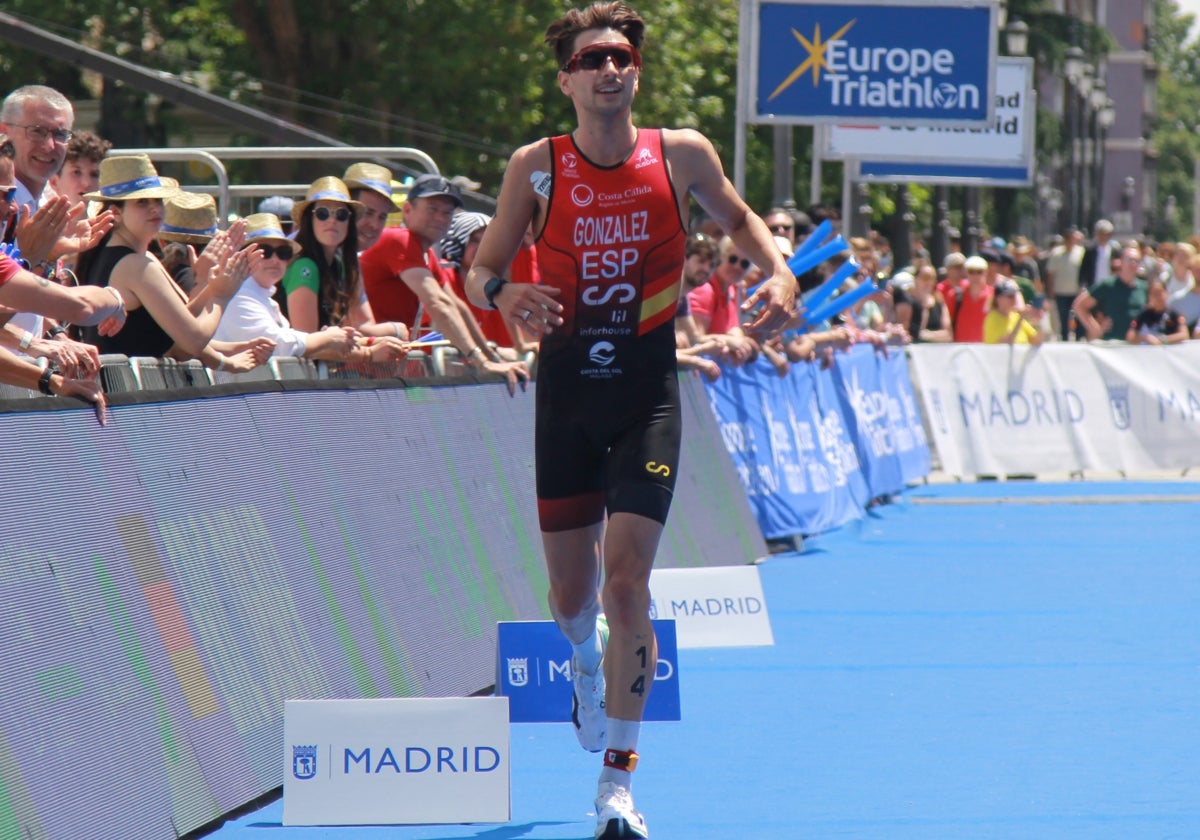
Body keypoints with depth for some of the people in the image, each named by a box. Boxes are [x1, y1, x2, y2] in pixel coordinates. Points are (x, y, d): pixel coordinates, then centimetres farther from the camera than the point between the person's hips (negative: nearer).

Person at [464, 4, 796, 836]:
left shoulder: (681, 155, -2)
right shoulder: (536, 167, -3)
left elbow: (736, 215, 17)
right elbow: (479, 274, 1)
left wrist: (779, 270, -1)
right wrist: (505, 291, -22)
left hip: (648, 393, -1)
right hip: (567, 388, 1)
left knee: (626, 581, -13)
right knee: (571, 592, 9)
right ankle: (586, 666, 48)